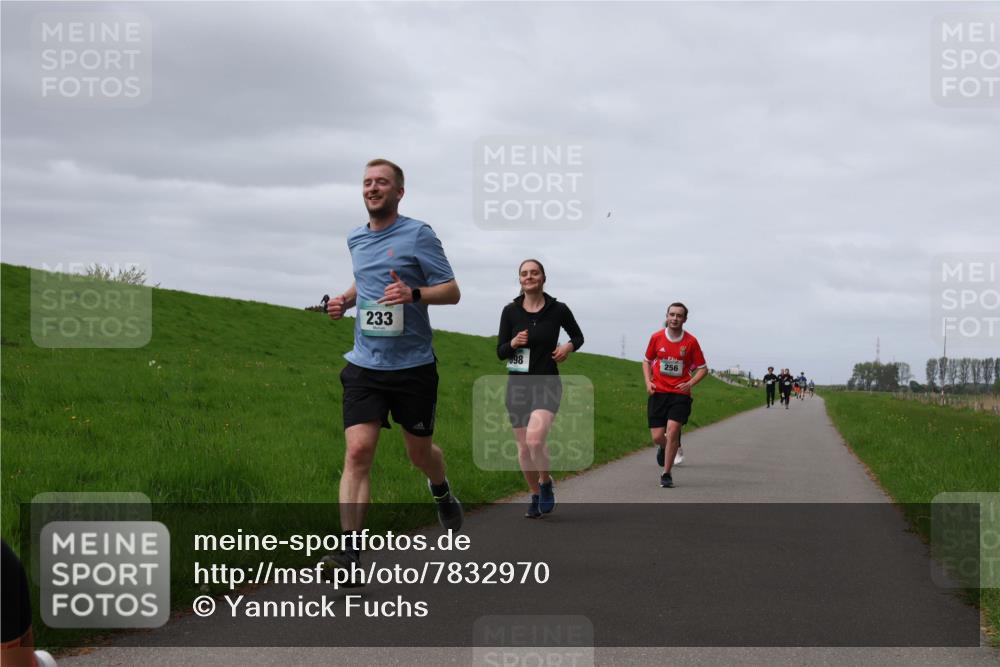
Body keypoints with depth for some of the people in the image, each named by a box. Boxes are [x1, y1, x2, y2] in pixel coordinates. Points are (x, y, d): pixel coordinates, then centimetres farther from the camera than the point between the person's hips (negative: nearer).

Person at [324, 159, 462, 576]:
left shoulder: (418, 235, -6)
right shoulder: (356, 240, 11)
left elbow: (452, 291, -7)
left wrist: (413, 293, -26)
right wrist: (346, 299, 9)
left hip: (413, 366, -3)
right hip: (364, 365, 3)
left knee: (419, 452, 12)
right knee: (357, 451, -13)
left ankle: (442, 494, 47)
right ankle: (349, 549, -16)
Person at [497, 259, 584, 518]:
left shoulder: (558, 310, -3)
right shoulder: (510, 311, 0)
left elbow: (578, 336, 14)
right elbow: (500, 351, 4)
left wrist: (569, 346, -7)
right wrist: (513, 343, -17)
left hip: (547, 383, -3)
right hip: (518, 385, 3)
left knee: (535, 439, -24)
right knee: (524, 447, 7)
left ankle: (546, 484, 3)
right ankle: (536, 497, 27)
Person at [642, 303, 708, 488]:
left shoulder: (691, 342, -3)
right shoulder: (656, 338, 1)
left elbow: (703, 369, 5)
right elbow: (647, 361, 16)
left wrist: (690, 383, -11)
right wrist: (648, 382, 0)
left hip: (680, 394, -1)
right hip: (658, 393, 1)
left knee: (672, 429, -18)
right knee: (657, 437, -3)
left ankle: (666, 474, -5)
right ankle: (664, 448, 37)